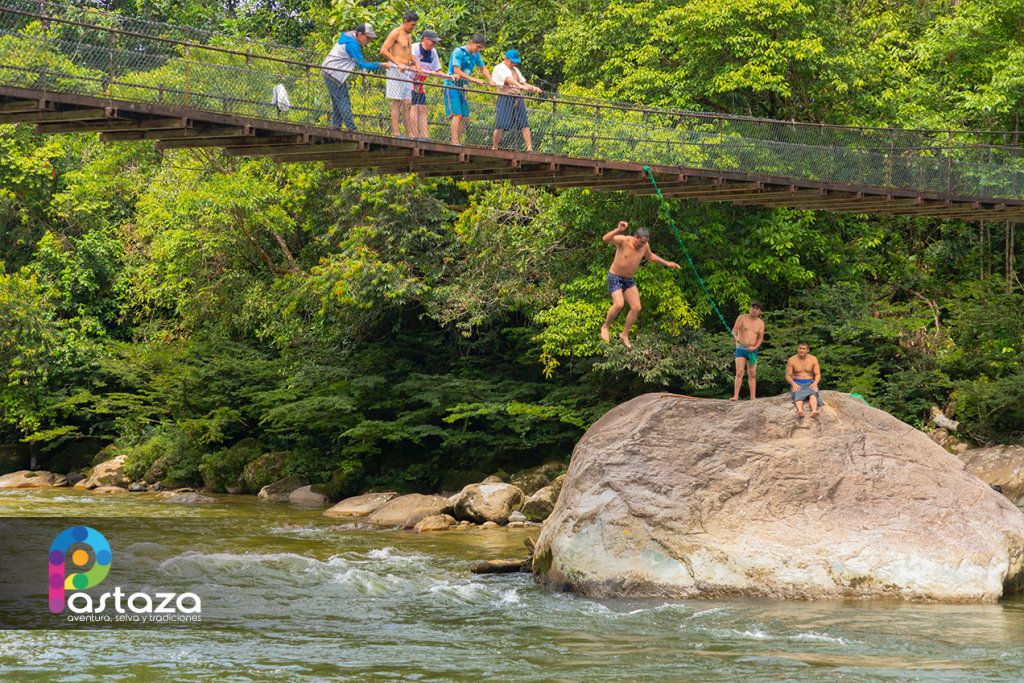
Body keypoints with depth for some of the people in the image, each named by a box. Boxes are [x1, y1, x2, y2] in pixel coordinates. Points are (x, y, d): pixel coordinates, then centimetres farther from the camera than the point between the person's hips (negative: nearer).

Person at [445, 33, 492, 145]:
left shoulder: (476, 55, 11)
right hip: (452, 86, -8)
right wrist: (473, 80, -24)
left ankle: (458, 141, 9)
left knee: (465, 117, 4)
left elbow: (483, 68, 22)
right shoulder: (459, 52, -13)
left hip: (462, 88, 8)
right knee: (456, 115, -18)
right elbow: (457, 71, -19)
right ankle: (454, 142, -23)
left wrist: (490, 81, 5)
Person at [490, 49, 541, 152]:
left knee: (524, 124, -5)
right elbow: (508, 80, -17)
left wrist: (533, 88, 1)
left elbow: (523, 82, 22)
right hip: (505, 98, -6)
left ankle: (529, 147, -9)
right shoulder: (499, 69, -1)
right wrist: (521, 86, -31)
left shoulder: (515, 70, 23)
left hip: (518, 99, 6)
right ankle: (494, 147, 6)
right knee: (501, 125, -9)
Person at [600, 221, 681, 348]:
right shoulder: (623, 241, -22)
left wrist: (666, 263, 18)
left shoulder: (645, 246, -4)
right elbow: (606, 239, -39)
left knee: (636, 308, -1)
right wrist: (618, 230, -53)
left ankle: (624, 334, 16)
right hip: (615, 277, -6)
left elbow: (650, 256, 19)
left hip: (629, 280, 6)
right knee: (619, 304, -25)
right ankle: (605, 327, -1)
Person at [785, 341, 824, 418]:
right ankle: (800, 411, -68)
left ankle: (814, 411, -64)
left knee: (813, 393, -35)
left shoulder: (813, 359, 5)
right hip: (797, 383, -1)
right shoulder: (792, 360, 2)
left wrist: (815, 383, -19)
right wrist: (794, 384, -20)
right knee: (798, 394, -37)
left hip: (809, 383, 1)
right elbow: (788, 376, 0)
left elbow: (818, 374, 4)